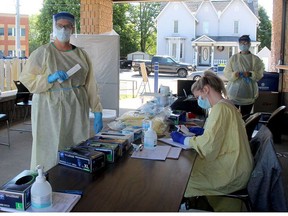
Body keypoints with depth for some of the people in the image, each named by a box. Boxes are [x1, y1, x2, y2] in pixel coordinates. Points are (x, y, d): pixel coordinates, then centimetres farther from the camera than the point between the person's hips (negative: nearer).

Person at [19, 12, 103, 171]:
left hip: (76, 110, 4)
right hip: (51, 110, -3)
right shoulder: (43, 53, -3)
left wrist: (97, 112, 3)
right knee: (51, 150, 0)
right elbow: (26, 79, -5)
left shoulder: (81, 54, 9)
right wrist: (50, 78, -20)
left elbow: (90, 85, 8)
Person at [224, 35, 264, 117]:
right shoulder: (233, 58, 5)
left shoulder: (255, 59, 4)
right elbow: (226, 73, 0)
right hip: (234, 93, 0)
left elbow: (260, 74, -2)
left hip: (249, 93, 0)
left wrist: (250, 74, -21)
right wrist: (234, 74, -20)